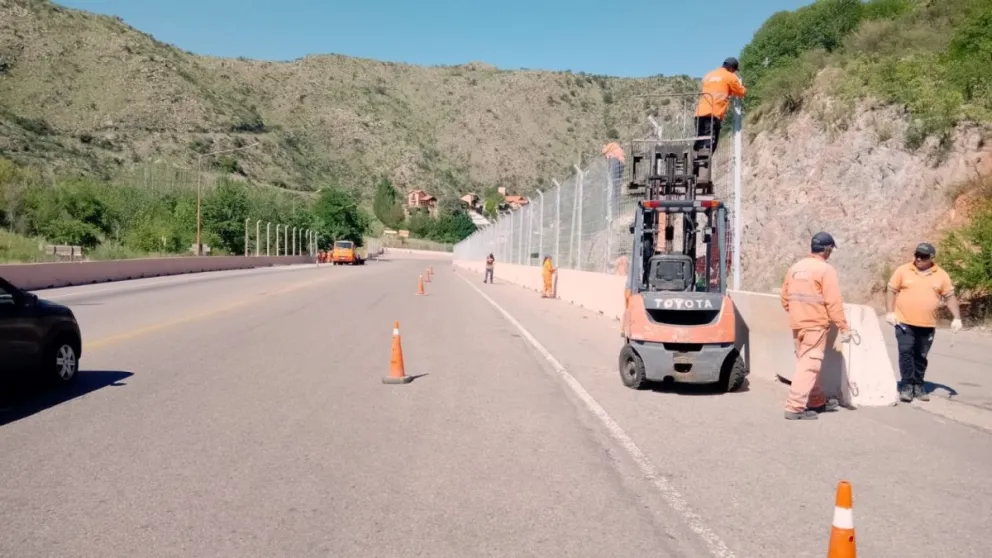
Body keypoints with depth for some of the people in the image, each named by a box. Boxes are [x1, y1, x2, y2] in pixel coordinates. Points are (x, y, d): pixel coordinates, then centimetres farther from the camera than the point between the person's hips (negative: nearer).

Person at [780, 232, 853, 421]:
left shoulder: (795, 268, 10)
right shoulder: (826, 269, -11)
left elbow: (785, 298, 14)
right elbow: (834, 302, -15)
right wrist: (844, 328, -10)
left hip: (797, 323, 7)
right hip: (816, 324, -7)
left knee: (807, 362, 17)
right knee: (809, 365, -6)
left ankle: (817, 401, 29)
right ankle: (795, 407, -10)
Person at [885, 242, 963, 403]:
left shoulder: (941, 275, 4)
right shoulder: (903, 271, -1)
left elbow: (950, 297, 6)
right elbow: (891, 291, 1)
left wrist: (957, 318, -3)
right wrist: (890, 312, -10)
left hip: (927, 325, 2)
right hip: (904, 322, -2)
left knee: (921, 357, 10)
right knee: (906, 353, -8)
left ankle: (918, 386, 20)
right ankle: (907, 385, -1)